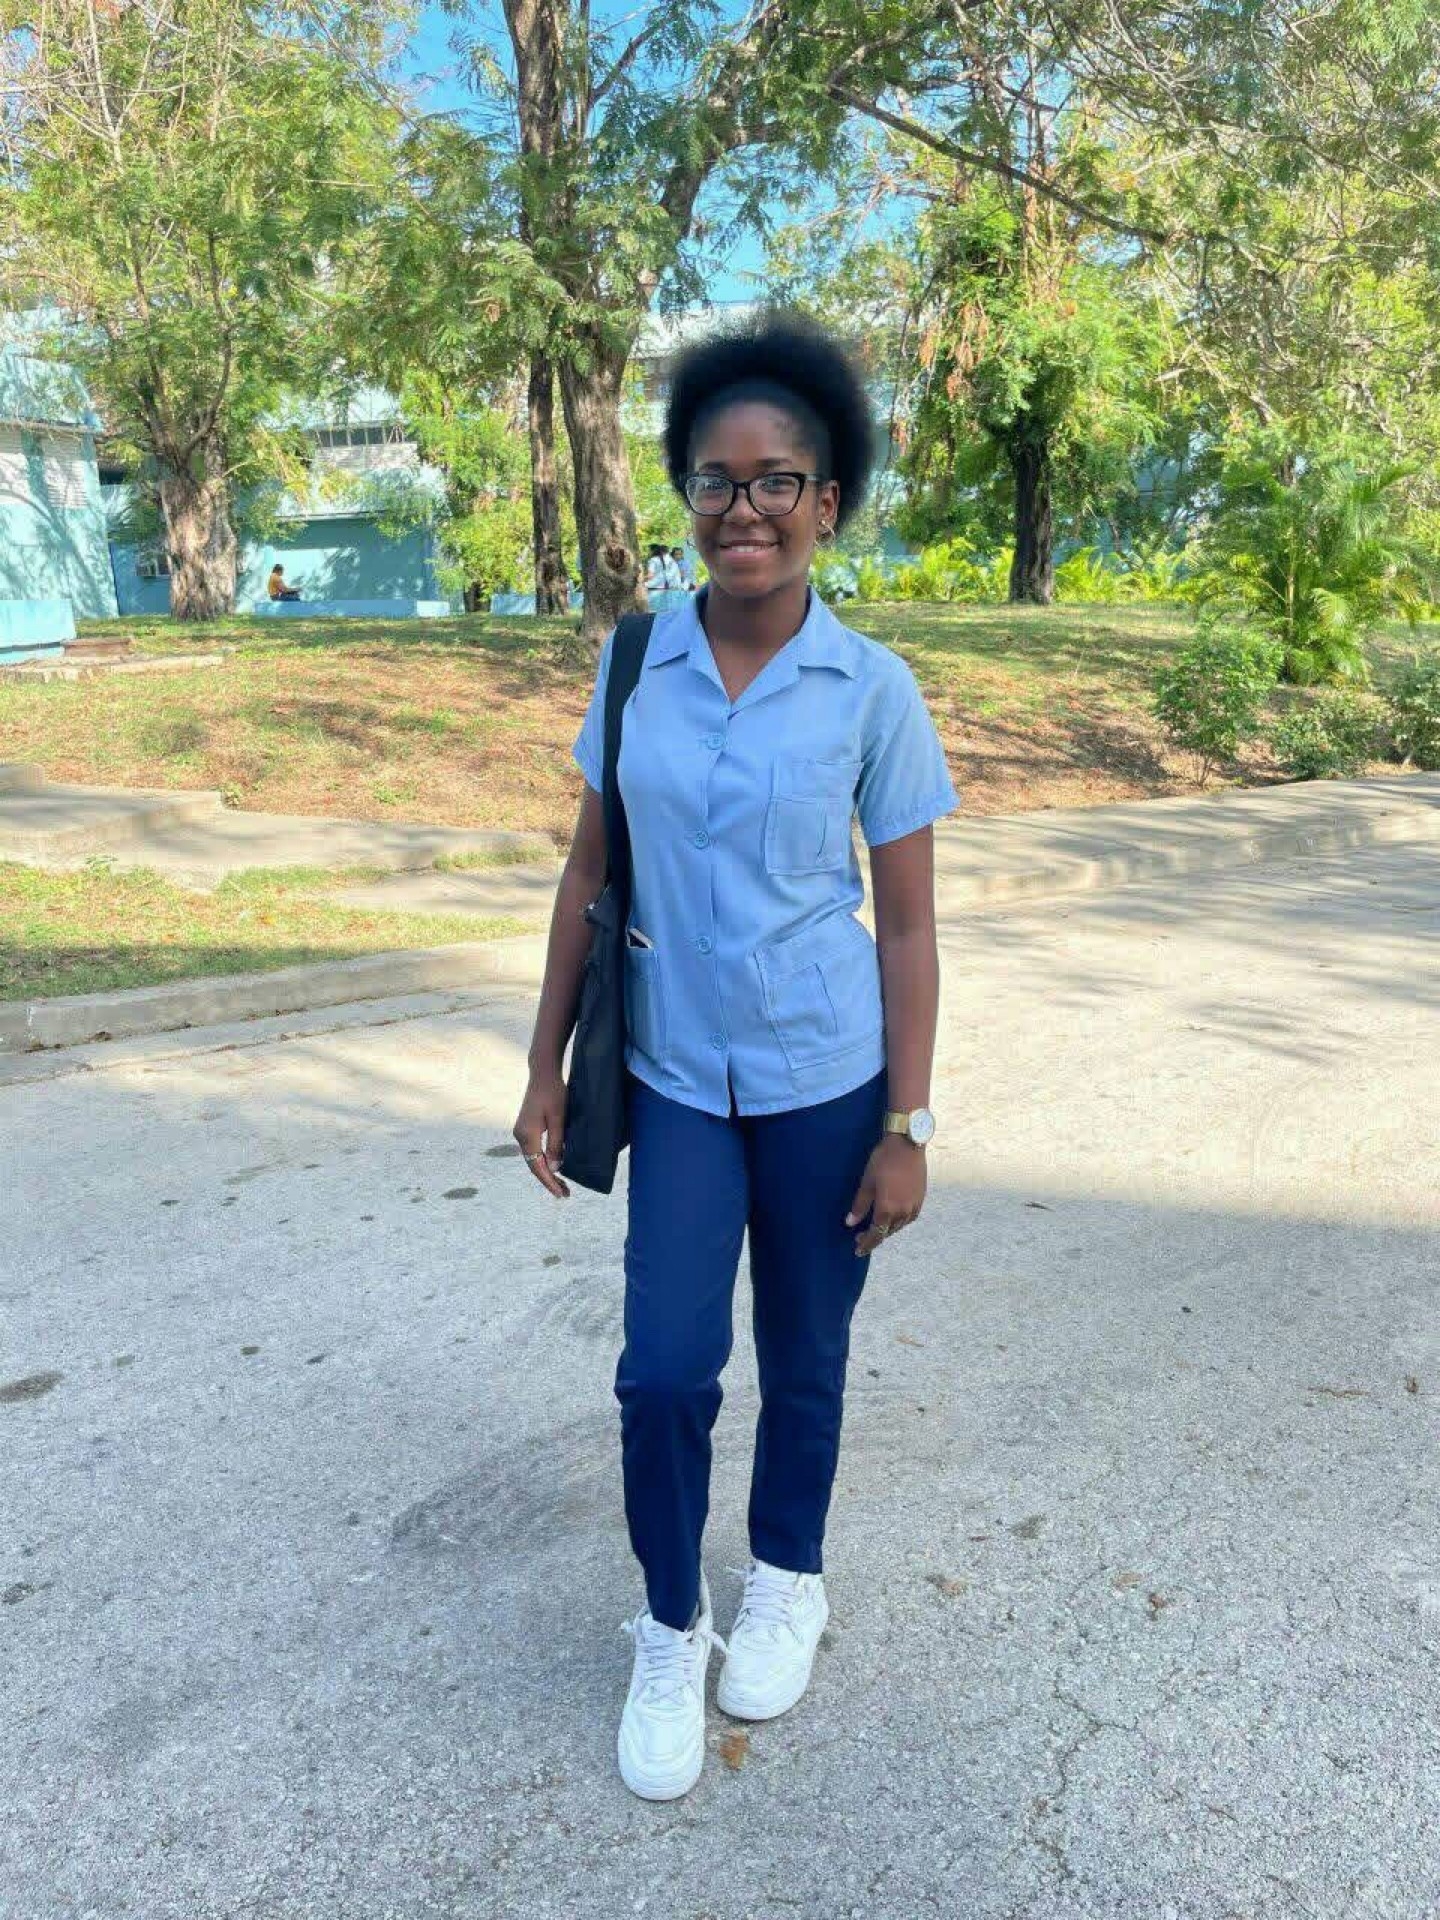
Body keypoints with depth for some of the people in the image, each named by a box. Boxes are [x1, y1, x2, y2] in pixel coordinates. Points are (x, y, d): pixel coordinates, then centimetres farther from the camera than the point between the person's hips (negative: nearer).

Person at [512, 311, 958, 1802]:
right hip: (676, 1076, 2)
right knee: (666, 1367, -2)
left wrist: (907, 1127, -6)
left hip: (823, 1080, -1)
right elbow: (592, 868, 4)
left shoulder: (871, 690, -8)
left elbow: (908, 922, -5)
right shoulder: (635, 661, -2)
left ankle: (788, 1583, 41)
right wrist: (547, 1064, 4)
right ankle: (670, 1631, 25)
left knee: (803, 1358, 13)